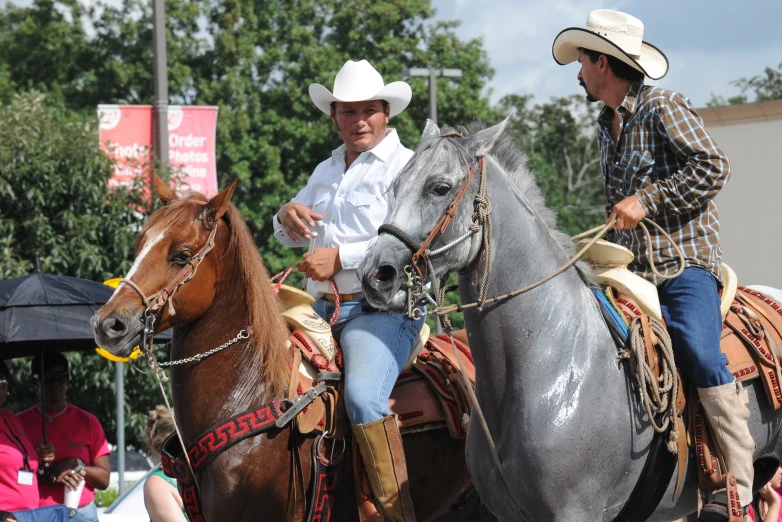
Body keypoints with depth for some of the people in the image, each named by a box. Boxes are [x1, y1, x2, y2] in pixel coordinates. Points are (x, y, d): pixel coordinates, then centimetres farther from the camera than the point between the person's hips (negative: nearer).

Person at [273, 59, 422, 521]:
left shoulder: (405, 166, -1)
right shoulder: (327, 172, 23)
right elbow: (290, 238, 30)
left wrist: (342, 257, -18)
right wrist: (289, 215, 4)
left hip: (382, 308, -8)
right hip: (320, 309, 8)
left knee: (363, 396, -32)